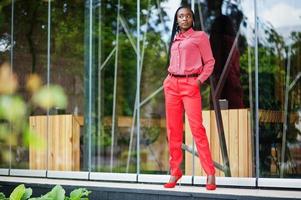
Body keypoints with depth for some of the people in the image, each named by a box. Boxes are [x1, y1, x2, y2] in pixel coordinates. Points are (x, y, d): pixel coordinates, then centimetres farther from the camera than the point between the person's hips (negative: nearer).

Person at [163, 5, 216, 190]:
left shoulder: (200, 36, 3)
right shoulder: (174, 39, 18)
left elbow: (209, 62, 2)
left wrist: (199, 80, -10)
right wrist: (168, 79, 8)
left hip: (190, 84, -5)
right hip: (172, 85, 5)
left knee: (197, 128, -12)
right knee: (173, 129, 4)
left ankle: (210, 173, -9)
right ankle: (175, 171, 11)